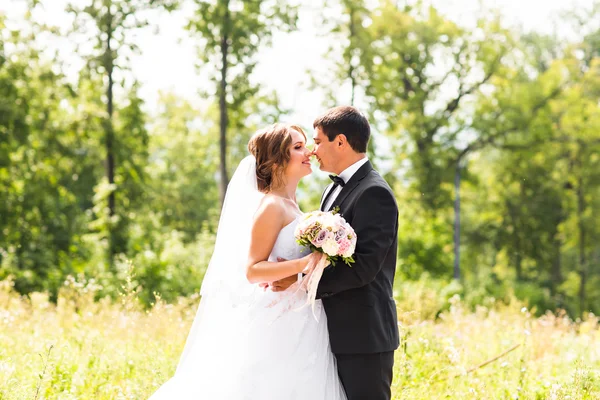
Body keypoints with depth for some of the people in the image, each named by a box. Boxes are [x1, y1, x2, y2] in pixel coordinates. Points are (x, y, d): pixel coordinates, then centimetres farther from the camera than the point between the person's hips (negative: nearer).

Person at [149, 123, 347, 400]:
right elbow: (252, 270, -18)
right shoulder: (271, 206, -12)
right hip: (280, 325, -9)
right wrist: (303, 265, -27)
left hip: (300, 326, 9)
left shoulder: (289, 206, 15)